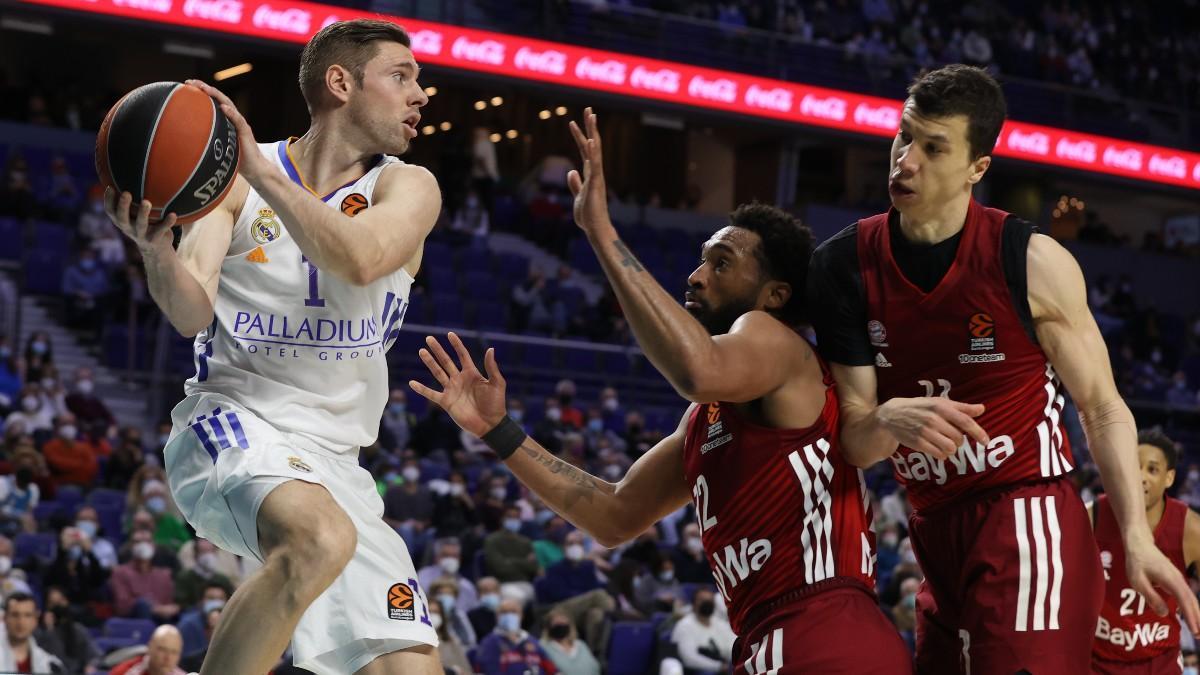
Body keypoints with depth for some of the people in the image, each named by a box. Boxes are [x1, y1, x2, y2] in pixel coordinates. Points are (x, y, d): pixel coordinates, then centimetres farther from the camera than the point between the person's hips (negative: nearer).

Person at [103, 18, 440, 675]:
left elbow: (361, 260, -19)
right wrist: (156, 246, -30)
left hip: (333, 463, 4)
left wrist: (261, 171, -23)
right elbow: (193, 313, -9)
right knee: (321, 539, -37)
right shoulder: (231, 180, 4)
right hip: (233, 423, -4)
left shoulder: (407, 187, 4)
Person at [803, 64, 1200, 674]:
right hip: (935, 531, 5)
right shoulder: (843, 268, -1)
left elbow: (1102, 408, -3)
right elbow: (855, 445, -1)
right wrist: (889, 420, -25)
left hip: (1028, 517, -5)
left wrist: (1137, 537, -14)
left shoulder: (1034, 263, -10)